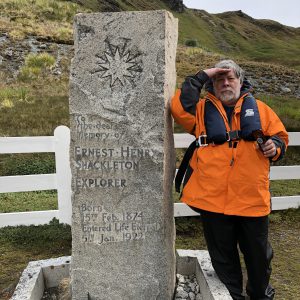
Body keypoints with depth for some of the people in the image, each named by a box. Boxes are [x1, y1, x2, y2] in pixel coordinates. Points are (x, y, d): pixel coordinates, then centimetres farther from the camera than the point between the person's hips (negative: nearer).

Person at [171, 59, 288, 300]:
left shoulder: (259, 108, 11)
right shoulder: (203, 109, 6)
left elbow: (280, 135, 15)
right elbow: (180, 108, -13)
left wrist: (275, 147, -8)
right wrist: (201, 77, -8)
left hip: (253, 198, 2)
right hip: (213, 198, -1)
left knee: (257, 251, 20)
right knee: (223, 254, 15)